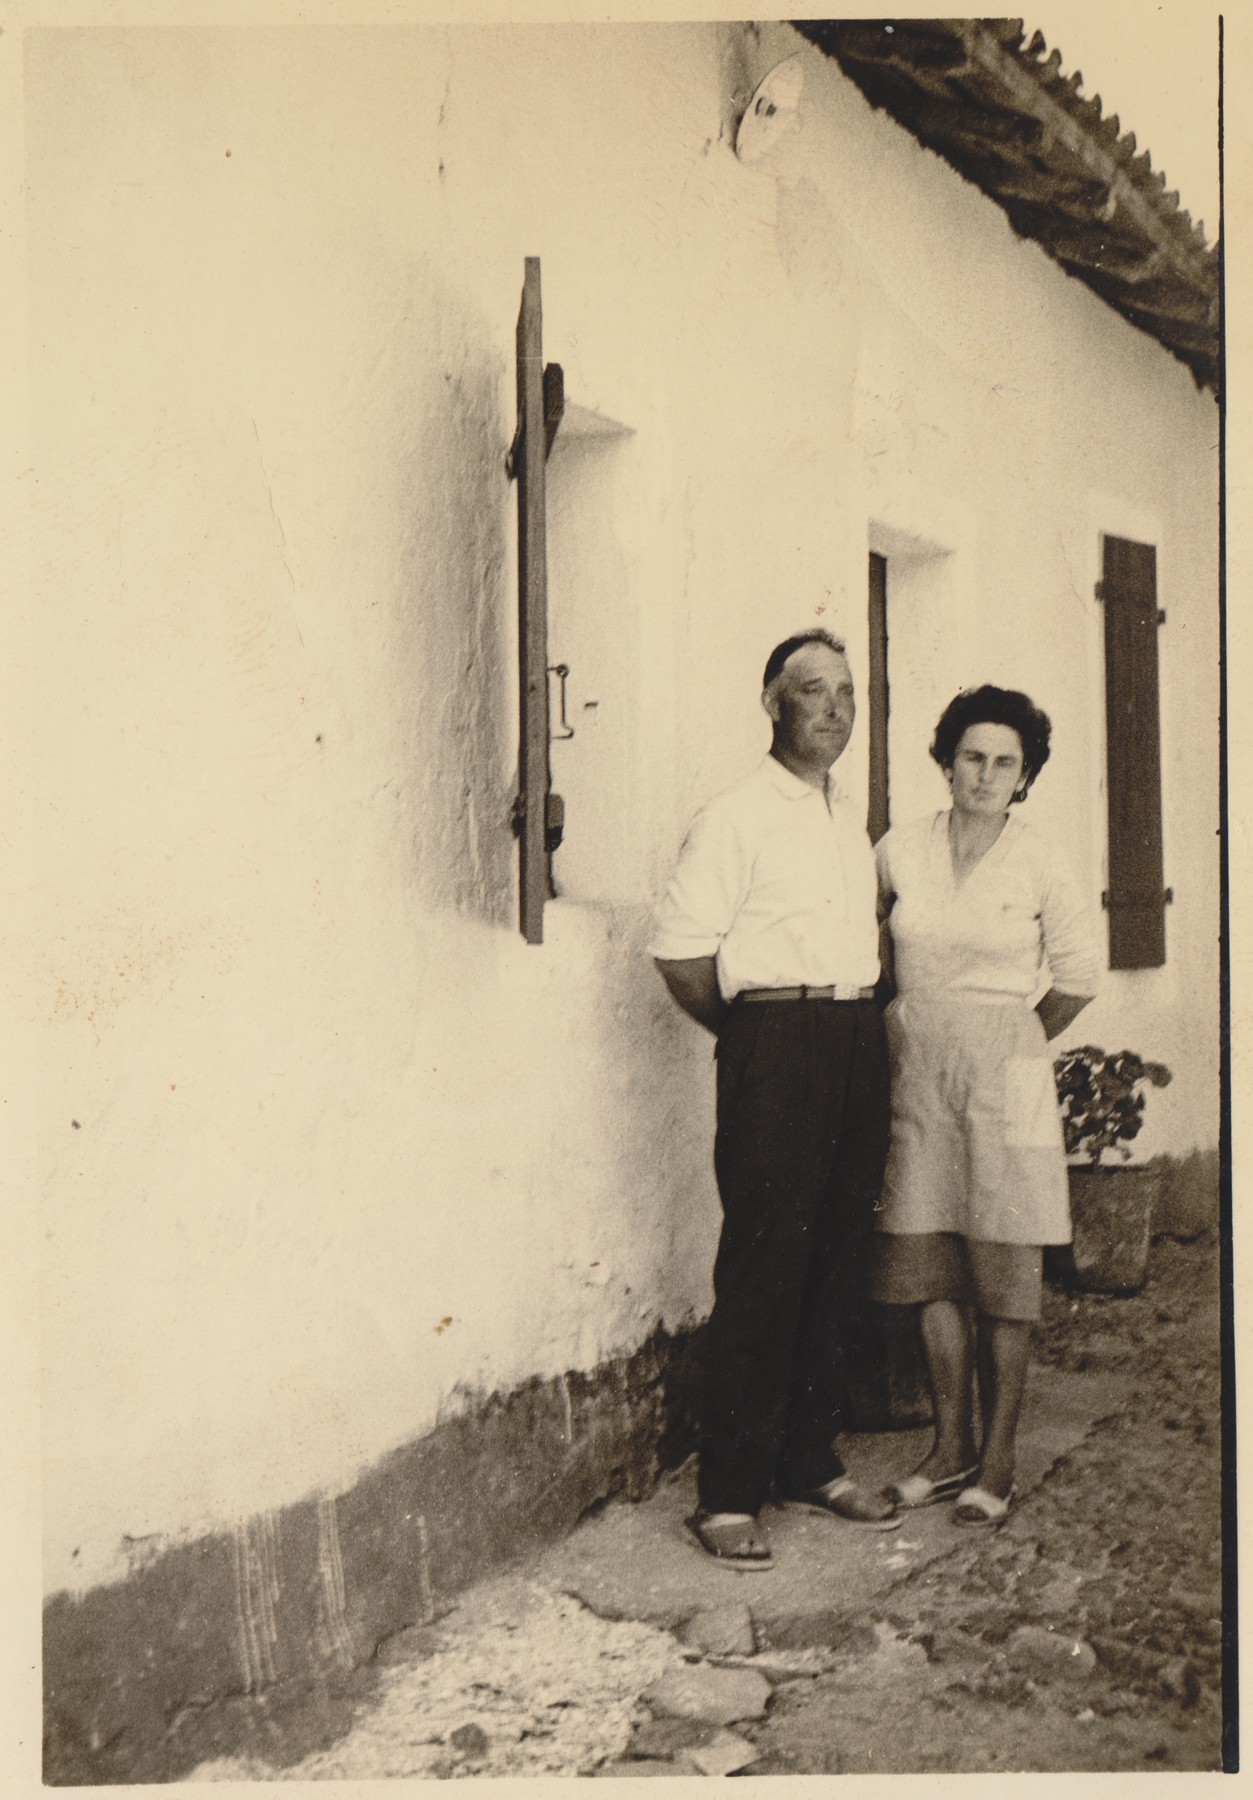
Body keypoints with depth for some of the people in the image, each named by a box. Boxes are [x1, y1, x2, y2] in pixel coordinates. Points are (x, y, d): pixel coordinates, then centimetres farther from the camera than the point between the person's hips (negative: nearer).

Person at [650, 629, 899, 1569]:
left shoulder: (853, 819, 18)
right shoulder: (735, 817, -6)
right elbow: (680, 951, -11)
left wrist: (861, 1017, 13)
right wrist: (752, 1032, -1)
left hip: (859, 1041, 7)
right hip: (775, 1043, -7)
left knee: (835, 1257, 10)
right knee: (763, 1270, -6)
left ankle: (812, 1458, 23)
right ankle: (729, 1496, 2)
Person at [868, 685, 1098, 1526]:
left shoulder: (1040, 864, -4)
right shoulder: (900, 850, 2)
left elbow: (1079, 977, 6)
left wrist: (1012, 1047, 9)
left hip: (1004, 1077, -3)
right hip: (917, 1076, 3)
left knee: (1004, 1272, 1)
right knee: (930, 1266, 7)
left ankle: (997, 1463, 11)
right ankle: (951, 1448, 21)